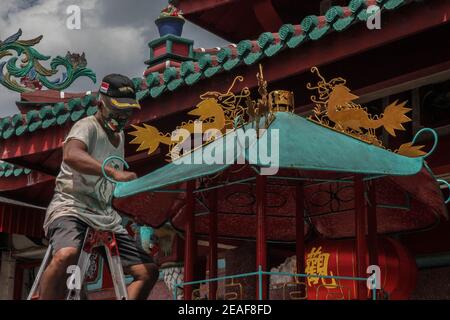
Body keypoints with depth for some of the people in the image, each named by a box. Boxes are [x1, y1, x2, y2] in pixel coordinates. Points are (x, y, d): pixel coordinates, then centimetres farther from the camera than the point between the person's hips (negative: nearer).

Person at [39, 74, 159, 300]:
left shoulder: (119, 136, 19)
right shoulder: (87, 127, -7)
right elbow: (71, 155, -33)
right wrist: (113, 172, -43)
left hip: (105, 217, 8)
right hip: (70, 208, -8)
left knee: (148, 271, -1)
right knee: (66, 256, -40)